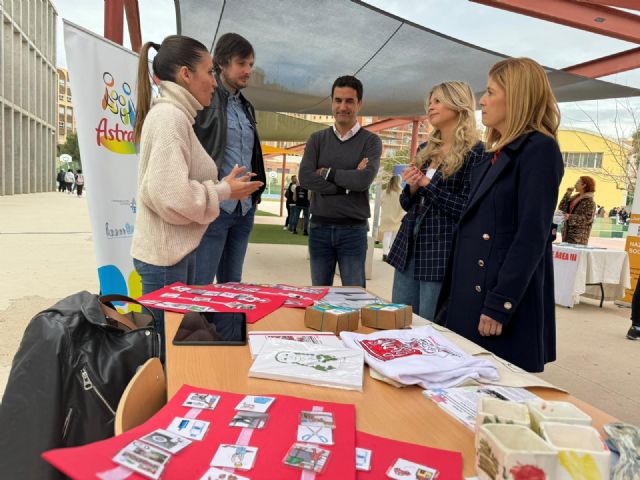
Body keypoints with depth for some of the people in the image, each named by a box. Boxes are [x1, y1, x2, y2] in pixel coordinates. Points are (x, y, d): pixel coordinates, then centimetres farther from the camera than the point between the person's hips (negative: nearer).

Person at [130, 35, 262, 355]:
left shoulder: (175, 115, 14)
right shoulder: (170, 116, -15)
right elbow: (173, 197, -24)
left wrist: (221, 185, 9)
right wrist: (224, 191, -11)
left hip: (179, 251, 9)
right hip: (166, 255, -9)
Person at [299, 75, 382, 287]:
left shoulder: (371, 141, 1)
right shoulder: (317, 139, 7)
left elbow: (364, 180, -16)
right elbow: (305, 177, -8)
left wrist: (327, 173, -7)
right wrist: (348, 183, -12)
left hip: (353, 229, -2)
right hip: (319, 227, 3)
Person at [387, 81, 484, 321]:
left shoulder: (474, 152, -7)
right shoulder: (425, 149, 13)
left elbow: (468, 209, -14)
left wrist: (427, 184, -11)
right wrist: (412, 187, -4)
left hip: (443, 252, -7)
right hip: (408, 246, 7)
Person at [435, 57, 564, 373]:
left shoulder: (539, 149, -10)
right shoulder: (500, 154, 16)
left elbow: (532, 236, -18)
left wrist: (500, 305, -20)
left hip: (502, 301, -8)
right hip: (471, 297, 8)